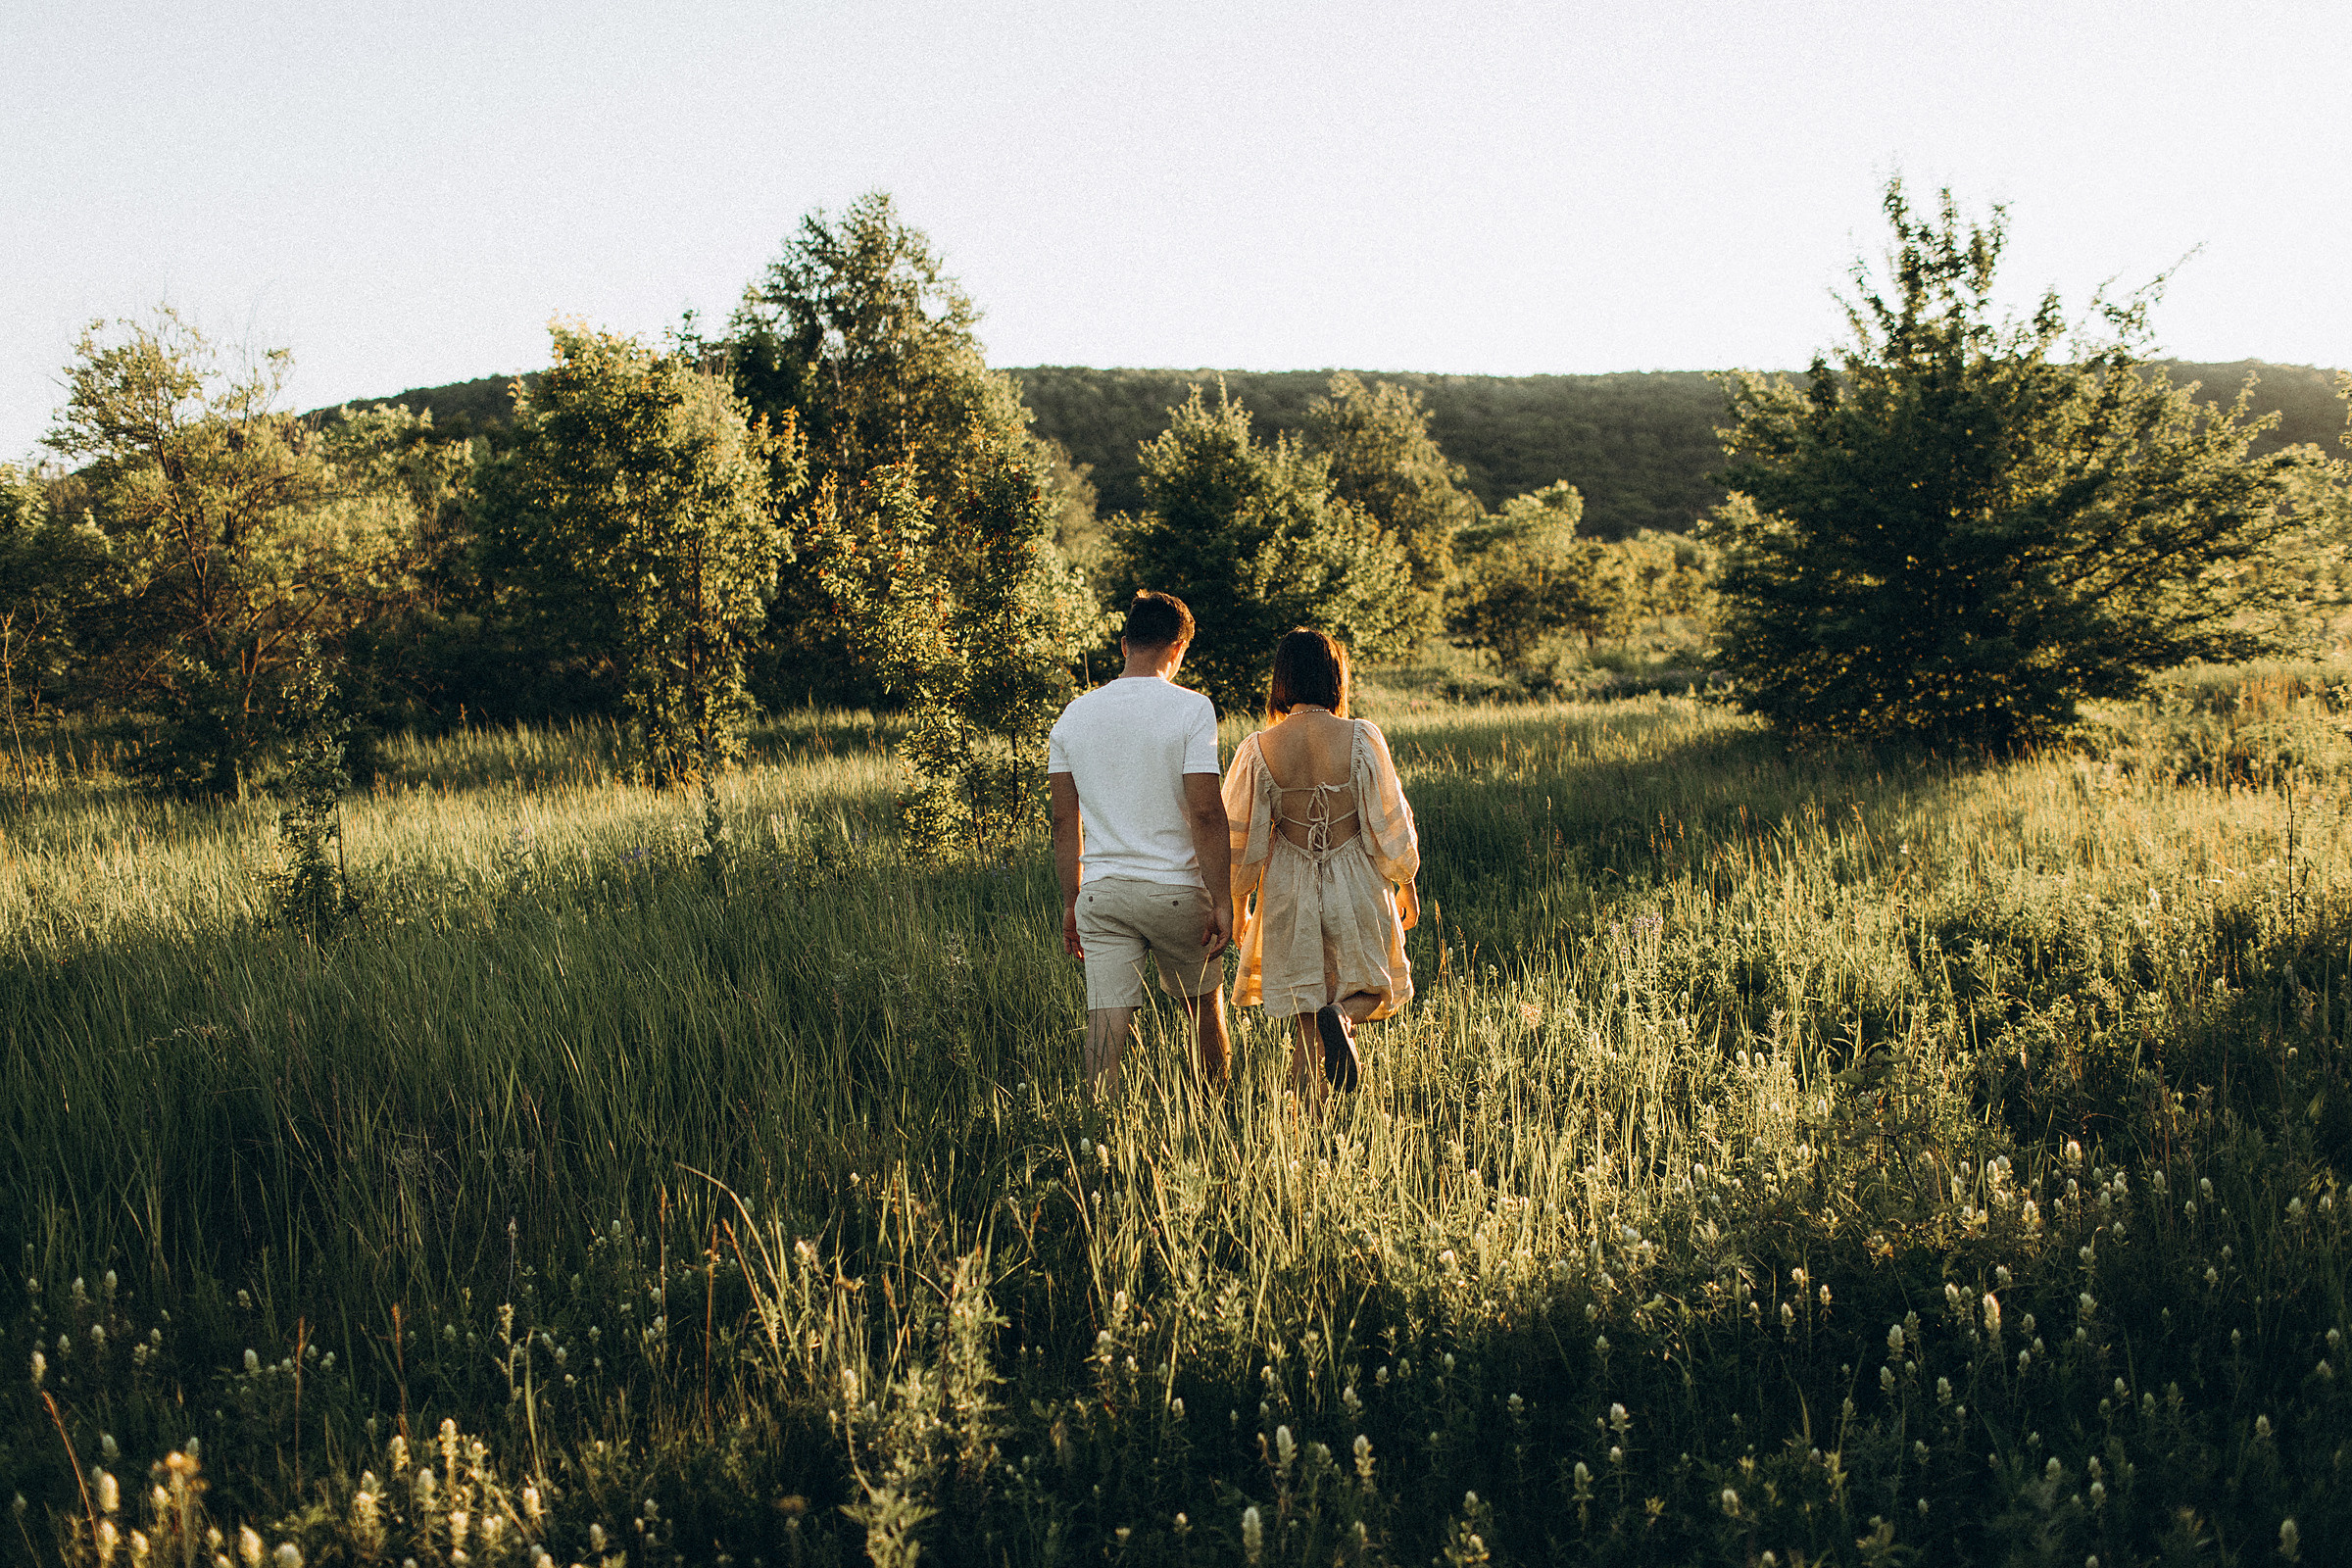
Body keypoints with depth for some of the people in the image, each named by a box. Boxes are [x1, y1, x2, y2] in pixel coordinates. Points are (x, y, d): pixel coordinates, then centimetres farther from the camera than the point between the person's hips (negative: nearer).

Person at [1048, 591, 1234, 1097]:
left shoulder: (1074, 715, 5)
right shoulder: (1191, 709, -9)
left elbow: (1064, 821, 7)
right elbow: (1206, 813, -14)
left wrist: (1070, 902, 14)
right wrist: (1221, 900, -9)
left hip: (1101, 892, 3)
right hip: (1176, 889, -2)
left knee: (1107, 1017, 1)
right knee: (1203, 999, 18)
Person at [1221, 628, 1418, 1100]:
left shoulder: (1259, 750, -7)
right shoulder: (1361, 738, -11)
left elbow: (1242, 838, -1)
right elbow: (1390, 822, -4)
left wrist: (1239, 907, 12)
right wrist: (1406, 884, 11)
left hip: (1289, 893, 2)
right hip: (1355, 886, -1)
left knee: (1306, 1018, 14)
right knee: (1375, 985, 20)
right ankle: (1344, 1014, -14)